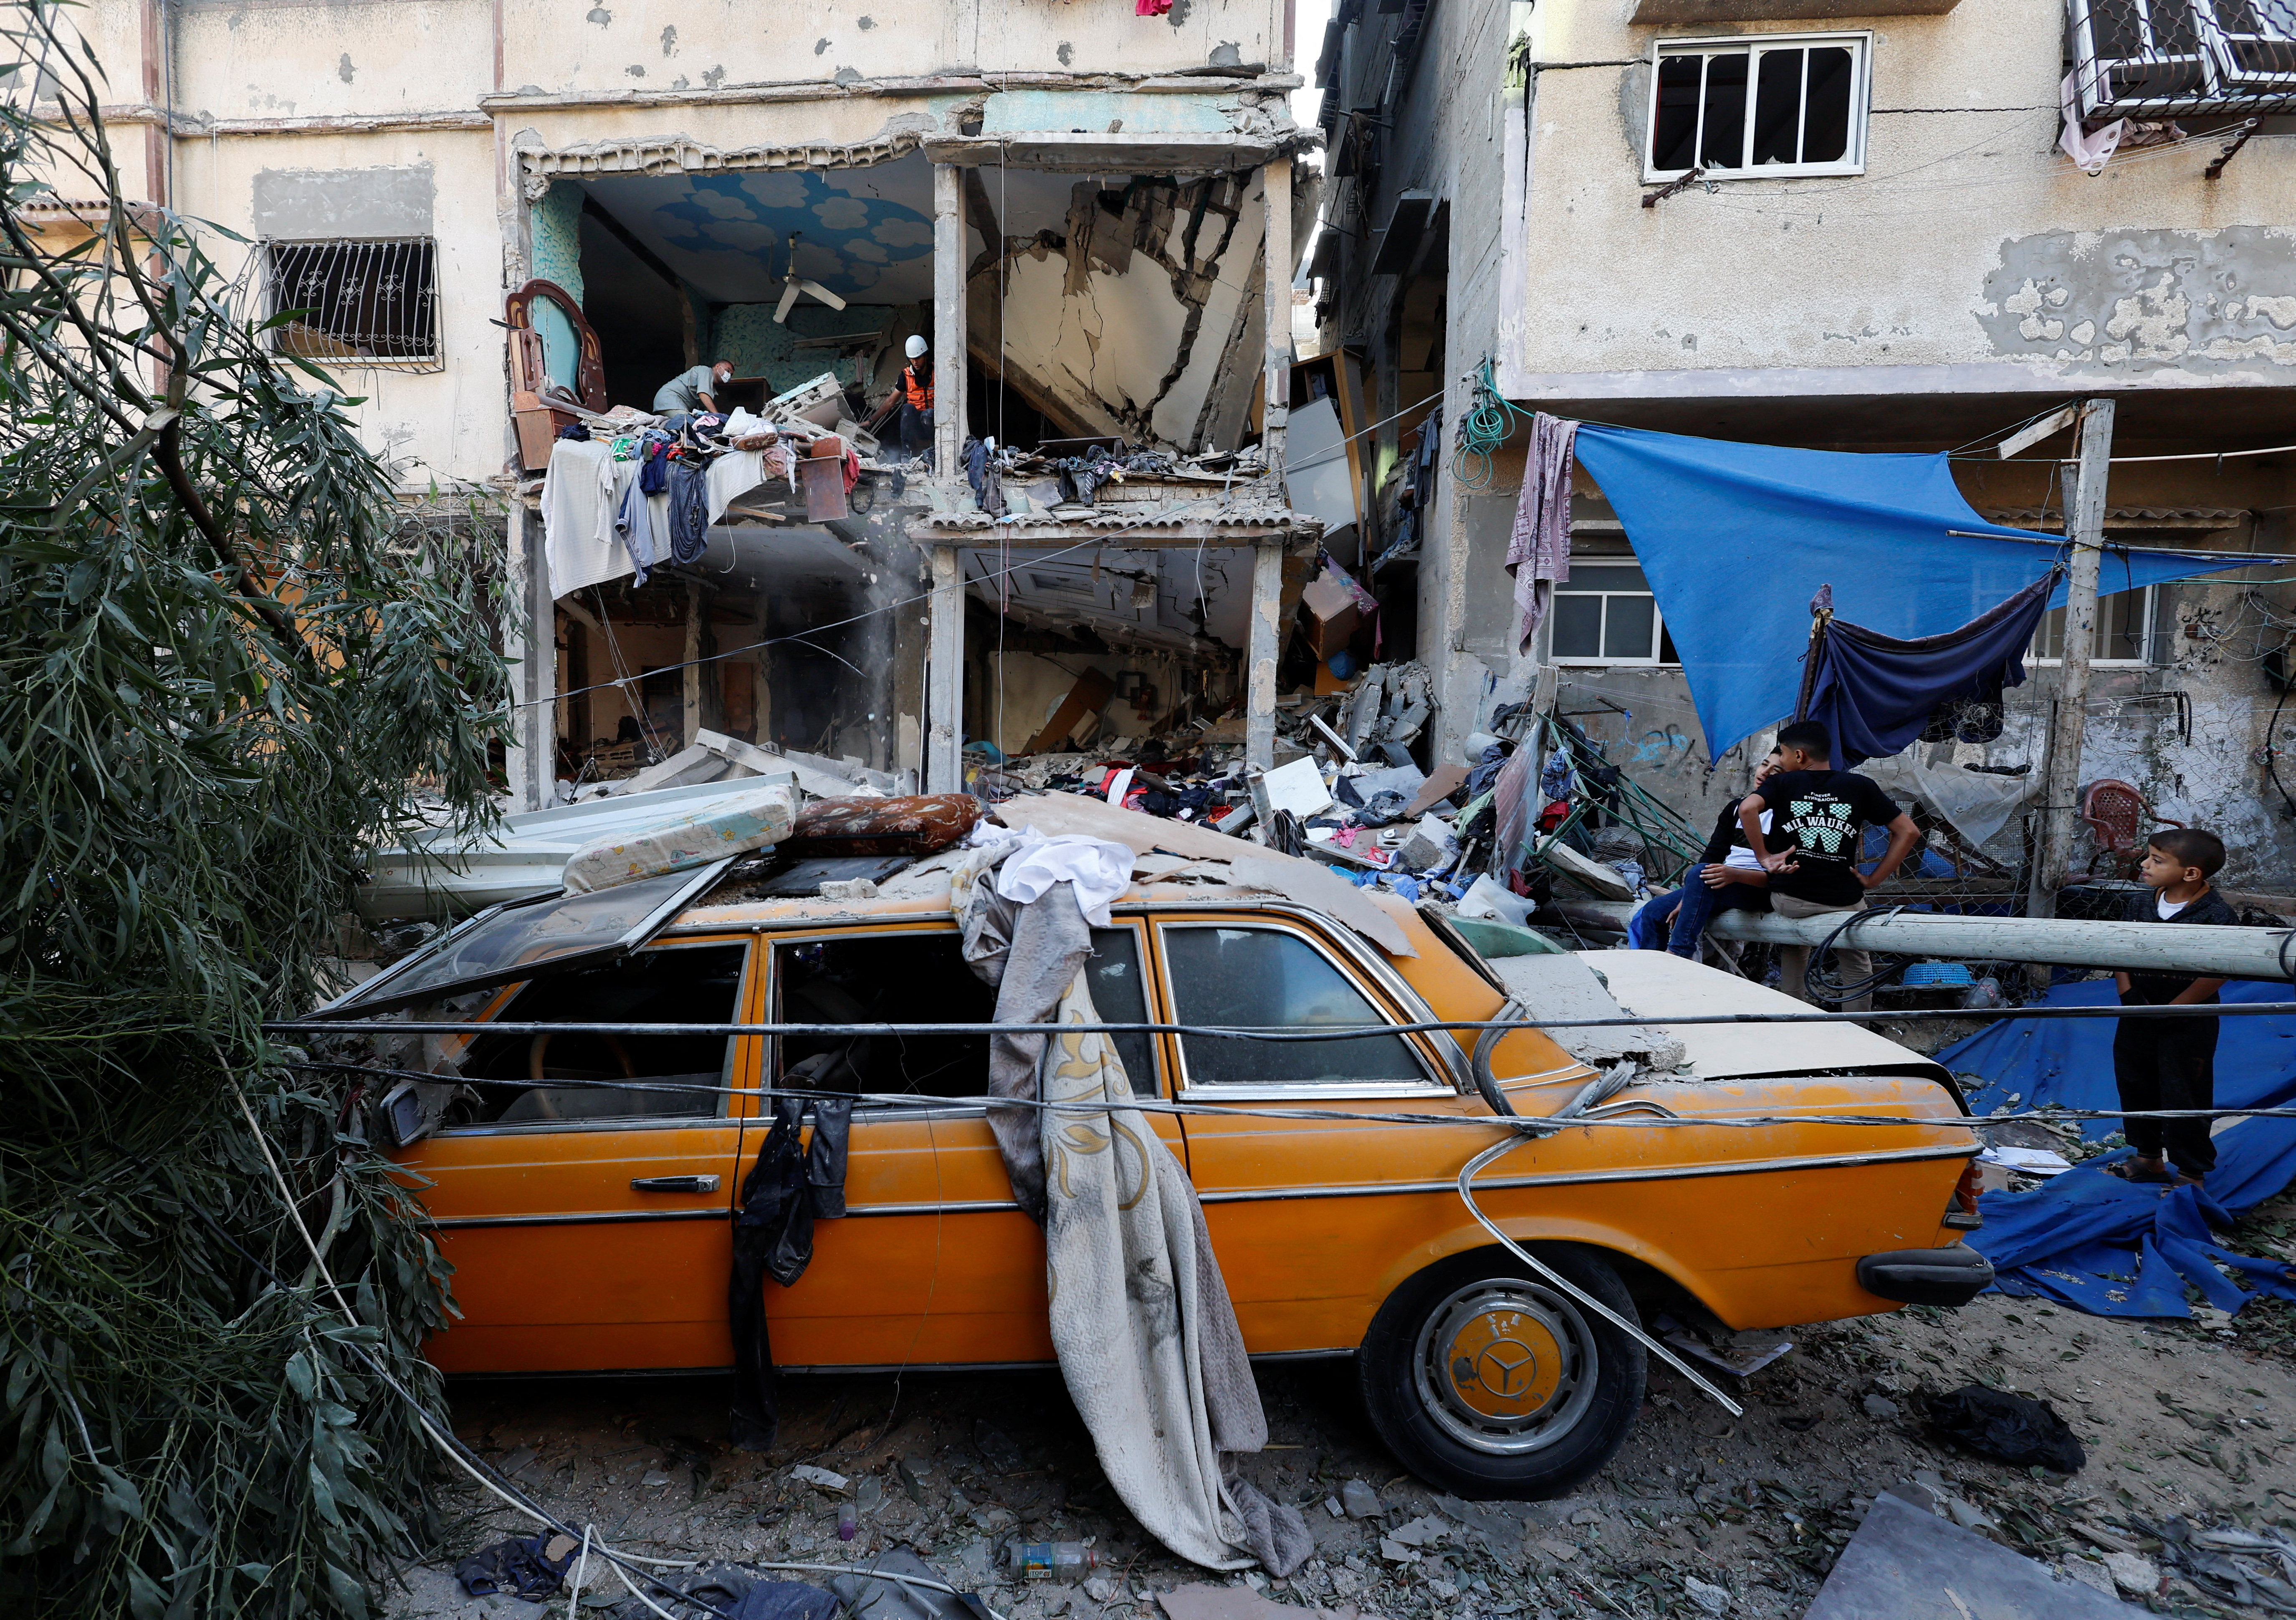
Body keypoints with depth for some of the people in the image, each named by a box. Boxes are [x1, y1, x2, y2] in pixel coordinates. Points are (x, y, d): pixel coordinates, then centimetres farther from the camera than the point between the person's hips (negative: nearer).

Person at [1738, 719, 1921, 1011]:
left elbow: (1747, 808, -18)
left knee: (1794, 949, 32)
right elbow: (1908, 831, 4)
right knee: (1857, 968, 26)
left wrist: (1764, 857, -10)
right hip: (1844, 901, 0)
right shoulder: (1861, 786, 6)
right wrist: (1874, 880, 5)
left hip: (1788, 899, 0)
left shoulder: (1784, 782, 2)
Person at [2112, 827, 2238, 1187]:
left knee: (2184, 1095, 3)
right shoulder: (2141, 903, 1)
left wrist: (2172, 1009, -19)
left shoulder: (2217, 915, -17)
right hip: (2139, 1017, 6)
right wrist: (2127, 993, -7)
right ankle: (2149, 1159, 35)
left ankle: (2191, 1173, 20)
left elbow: (2217, 974, -20)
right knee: (2135, 1085, 17)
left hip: (2188, 1023, -6)